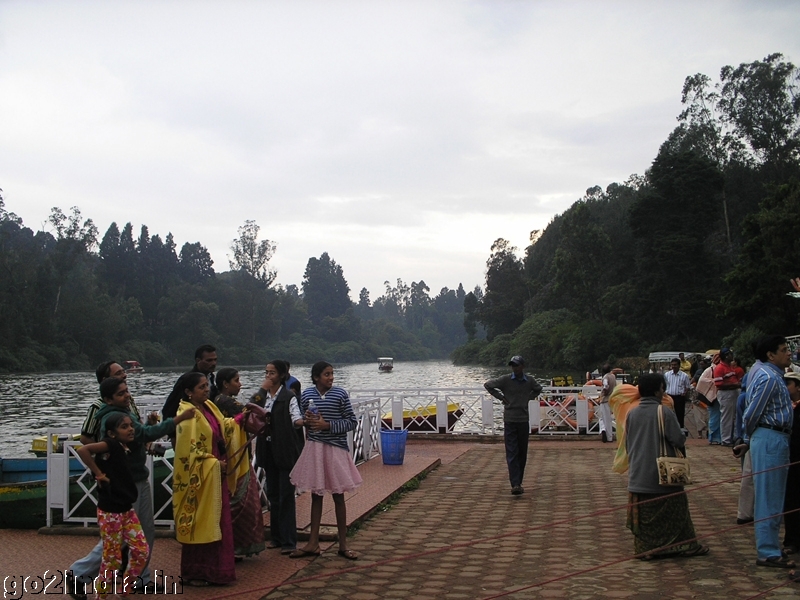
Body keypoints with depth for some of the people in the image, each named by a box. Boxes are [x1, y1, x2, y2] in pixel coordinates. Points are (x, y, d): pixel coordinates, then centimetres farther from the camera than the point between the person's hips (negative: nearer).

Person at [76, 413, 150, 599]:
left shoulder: (125, 448, 8)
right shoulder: (111, 444, -16)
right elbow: (82, 450, -30)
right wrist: (99, 474, -22)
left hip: (127, 509, 8)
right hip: (109, 511, -8)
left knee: (142, 551, 6)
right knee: (112, 558, 2)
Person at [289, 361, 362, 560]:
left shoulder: (340, 394, -7)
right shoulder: (307, 394, 0)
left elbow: (352, 422, -5)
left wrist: (328, 425, -16)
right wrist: (307, 420, -10)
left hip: (336, 448, -2)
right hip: (313, 448, 2)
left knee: (338, 496, 7)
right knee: (316, 495, 12)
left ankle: (343, 544, 17)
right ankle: (313, 543, 22)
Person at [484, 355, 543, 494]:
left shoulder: (529, 381, 4)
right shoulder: (505, 380, -5)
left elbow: (538, 389, 25)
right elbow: (488, 385, 3)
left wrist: (528, 398, 9)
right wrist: (501, 397, -2)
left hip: (524, 421, 3)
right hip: (509, 420, -3)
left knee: (522, 454, 8)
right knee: (512, 454, -8)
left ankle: (518, 483, 19)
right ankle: (515, 485, -13)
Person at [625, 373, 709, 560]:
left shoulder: (632, 414, 2)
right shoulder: (665, 413, -13)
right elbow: (678, 441, -12)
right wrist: (683, 435, 10)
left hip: (638, 476, 4)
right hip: (662, 474, -4)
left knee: (644, 514, 10)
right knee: (675, 510, 10)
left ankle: (645, 548, 12)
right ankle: (685, 546, 19)